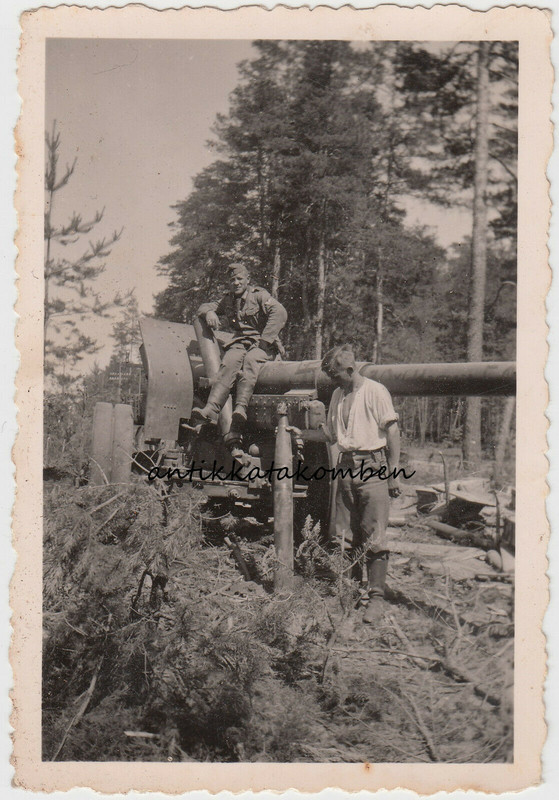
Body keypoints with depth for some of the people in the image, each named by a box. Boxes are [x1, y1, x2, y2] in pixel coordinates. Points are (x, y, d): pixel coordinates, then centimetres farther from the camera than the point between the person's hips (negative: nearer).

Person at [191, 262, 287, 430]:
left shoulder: (259, 295, 2)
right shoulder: (228, 300, 19)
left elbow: (280, 313, -13)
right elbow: (204, 307, 29)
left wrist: (264, 340, -18)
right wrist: (209, 312, 2)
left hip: (262, 343, -3)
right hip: (240, 342, 4)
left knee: (250, 361, -36)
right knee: (229, 362, -29)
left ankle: (241, 408, -55)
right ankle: (211, 409, -47)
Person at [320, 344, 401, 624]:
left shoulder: (375, 391, -5)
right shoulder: (338, 395, 16)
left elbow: (392, 433, -6)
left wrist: (393, 474, -9)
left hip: (372, 467, -7)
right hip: (346, 467, 7)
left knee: (374, 538, -6)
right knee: (343, 537, 9)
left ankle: (376, 596, 1)